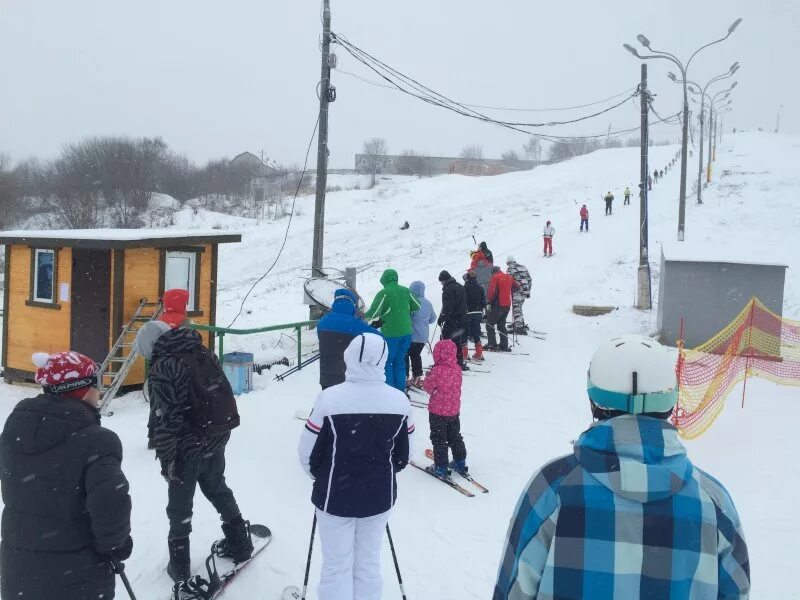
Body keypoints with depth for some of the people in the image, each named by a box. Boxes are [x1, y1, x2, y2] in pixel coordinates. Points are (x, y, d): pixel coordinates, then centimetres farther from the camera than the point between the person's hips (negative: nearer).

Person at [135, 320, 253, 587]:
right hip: (217, 440, 6)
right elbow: (223, 393, 10)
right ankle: (240, 542, 36)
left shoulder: (163, 367, -17)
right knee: (218, 489, 25)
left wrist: (166, 459, -11)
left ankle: (180, 566, 22)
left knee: (180, 506, 11)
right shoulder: (203, 351, 3)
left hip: (188, 448, -6)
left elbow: (165, 419, -20)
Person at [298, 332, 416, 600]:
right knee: (369, 562, 19)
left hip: (335, 496, -2)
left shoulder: (330, 398, -21)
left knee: (337, 565, 13)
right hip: (380, 496, 3)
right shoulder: (400, 400, -10)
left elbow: (308, 452, -10)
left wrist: (319, 476, 11)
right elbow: (403, 454, 2)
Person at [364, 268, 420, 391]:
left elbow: (374, 312, -17)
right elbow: (417, 306, 13)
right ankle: (400, 390, 18)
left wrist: (363, 317, -1)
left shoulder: (384, 293, -12)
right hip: (406, 332, 5)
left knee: (386, 362, 6)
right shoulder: (405, 291, 4)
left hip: (390, 334, -5)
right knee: (399, 362, 16)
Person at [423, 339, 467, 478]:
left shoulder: (438, 370, -24)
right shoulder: (457, 369, -4)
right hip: (454, 410, 6)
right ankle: (460, 462, 30)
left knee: (438, 439, 7)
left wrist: (428, 376, 6)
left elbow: (428, 386, -13)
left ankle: (441, 467, 11)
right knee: (455, 436, 21)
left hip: (438, 411, -6)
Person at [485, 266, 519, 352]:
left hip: (498, 305, -6)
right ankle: (504, 346, 11)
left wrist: (489, 302, -14)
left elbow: (492, 290, -17)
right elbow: (516, 286, 24)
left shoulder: (495, 277, -6)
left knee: (489, 324, 2)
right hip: (507, 305, 6)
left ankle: (492, 345, -5)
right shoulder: (509, 277, 12)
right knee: (501, 325, 16)